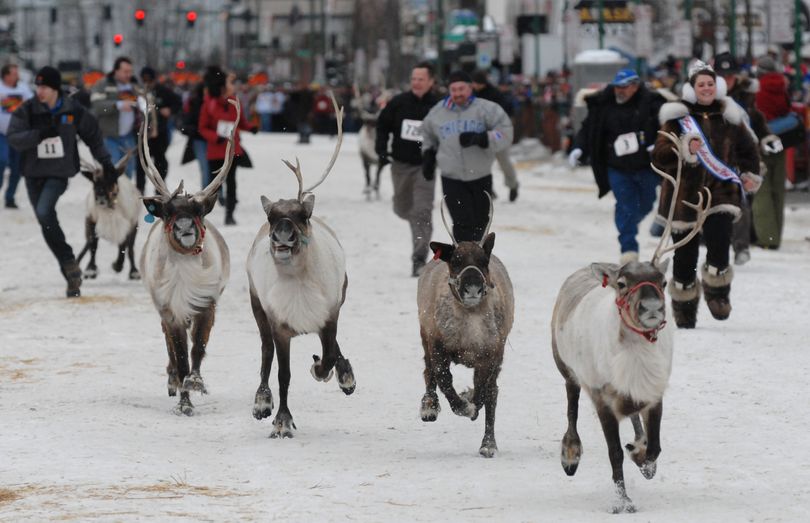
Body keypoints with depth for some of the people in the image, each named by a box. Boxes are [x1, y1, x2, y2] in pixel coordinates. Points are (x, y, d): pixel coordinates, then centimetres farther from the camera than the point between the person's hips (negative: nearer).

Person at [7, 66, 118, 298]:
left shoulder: (73, 111, -3)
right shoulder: (27, 110, -3)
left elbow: (93, 137, 10)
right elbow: (13, 138, -12)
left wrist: (106, 162, 12)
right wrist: (39, 134, -25)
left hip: (59, 173, -3)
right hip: (34, 174, 3)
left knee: (44, 211, -25)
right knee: (47, 225, 4)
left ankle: (69, 263, -15)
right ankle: (70, 271, 15)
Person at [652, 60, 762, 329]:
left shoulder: (729, 116, 7)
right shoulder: (678, 116, -2)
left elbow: (747, 148, 23)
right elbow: (659, 157, -8)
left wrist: (751, 174, 10)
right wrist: (684, 149, -24)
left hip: (720, 193, 1)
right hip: (685, 193, -1)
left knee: (719, 246, -16)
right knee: (685, 254, 3)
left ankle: (717, 291, 5)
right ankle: (684, 306, 17)